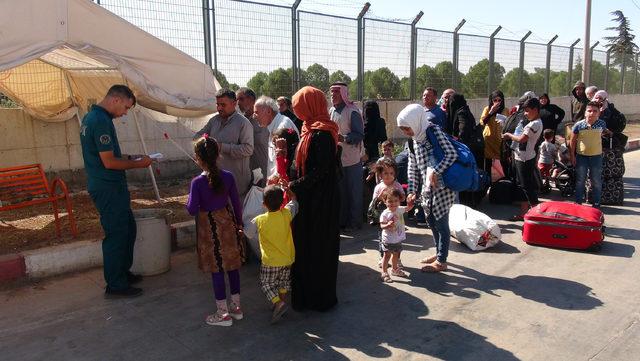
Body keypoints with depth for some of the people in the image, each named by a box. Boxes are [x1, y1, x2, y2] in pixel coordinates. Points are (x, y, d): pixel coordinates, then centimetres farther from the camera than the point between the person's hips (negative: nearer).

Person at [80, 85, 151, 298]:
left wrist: (130, 158, 13)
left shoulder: (91, 117, 13)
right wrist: (138, 164, -11)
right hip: (108, 188, -10)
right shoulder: (101, 121, -20)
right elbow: (109, 162, -23)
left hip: (105, 186, 10)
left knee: (128, 229, 19)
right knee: (116, 234, -1)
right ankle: (115, 286, 11)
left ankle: (123, 273, 32)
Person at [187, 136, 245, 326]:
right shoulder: (228, 176, -7)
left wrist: (190, 198, 4)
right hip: (228, 223, 4)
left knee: (216, 270, 5)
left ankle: (223, 314, 14)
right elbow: (236, 203, 0)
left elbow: (192, 210, -16)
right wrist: (239, 223, 13)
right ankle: (236, 306, 27)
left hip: (209, 228, -4)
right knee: (232, 265, 15)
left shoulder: (197, 182, -18)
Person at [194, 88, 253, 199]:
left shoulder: (243, 123, -10)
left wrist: (222, 147, -22)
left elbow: (248, 149, -19)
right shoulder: (214, 120, 11)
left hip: (236, 178, -6)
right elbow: (198, 135, 21)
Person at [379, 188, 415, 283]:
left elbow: (409, 208, 7)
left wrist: (410, 201, -13)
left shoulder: (400, 209, -2)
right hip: (388, 239, -6)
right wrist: (388, 225, -39)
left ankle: (395, 269, 39)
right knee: (387, 255, 2)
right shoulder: (385, 214, -20)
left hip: (398, 239, 6)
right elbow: (382, 225, -18)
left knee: (396, 254, 21)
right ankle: (384, 273, 11)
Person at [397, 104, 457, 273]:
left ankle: (441, 261, 13)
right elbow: (413, 168, 10)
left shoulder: (434, 131, -13)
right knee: (431, 220, 16)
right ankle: (439, 253, 33)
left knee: (441, 222, 1)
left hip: (442, 186, -8)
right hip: (427, 188, 8)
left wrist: (435, 172, -24)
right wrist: (412, 190, 6)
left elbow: (452, 154, -18)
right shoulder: (413, 140, 8)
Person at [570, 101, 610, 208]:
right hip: (581, 156, -1)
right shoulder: (578, 125, -12)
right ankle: (578, 202, 22)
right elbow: (573, 141, -3)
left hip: (596, 156, 1)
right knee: (580, 181, 10)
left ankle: (596, 203, 22)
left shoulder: (602, 124, -7)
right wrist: (572, 156, -4)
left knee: (596, 181, 10)